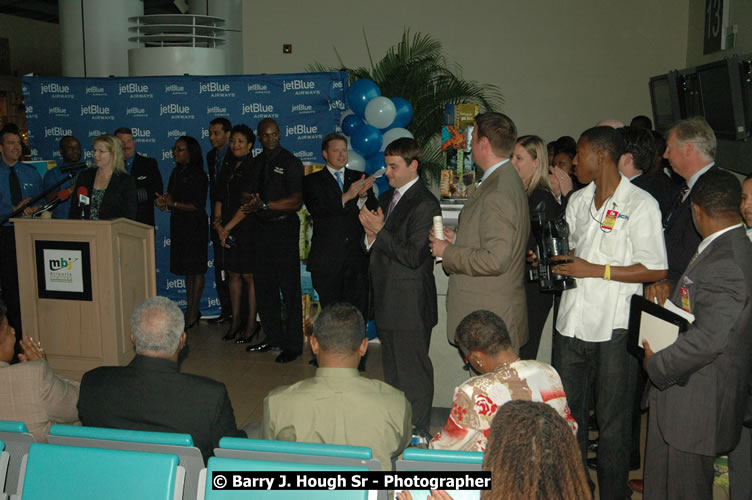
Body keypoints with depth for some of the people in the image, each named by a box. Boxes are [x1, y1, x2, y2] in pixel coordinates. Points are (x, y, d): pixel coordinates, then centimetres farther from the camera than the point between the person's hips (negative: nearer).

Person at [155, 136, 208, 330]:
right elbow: (171, 195, 15)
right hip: (179, 225, 8)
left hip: (195, 226, -8)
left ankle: (192, 314, 3)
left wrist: (173, 204, -18)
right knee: (187, 269, 12)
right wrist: (163, 200, -7)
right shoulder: (177, 172, 13)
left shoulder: (198, 175, -10)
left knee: (196, 270, -2)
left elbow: (198, 206, -14)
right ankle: (192, 310, 19)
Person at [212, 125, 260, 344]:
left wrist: (227, 228, -12)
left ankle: (252, 322, 10)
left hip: (248, 229, -6)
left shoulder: (253, 169, -9)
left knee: (248, 276, -1)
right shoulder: (227, 169, 13)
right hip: (228, 230, 6)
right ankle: (236, 319, 22)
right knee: (233, 274, 11)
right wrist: (218, 224, -5)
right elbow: (219, 198, 11)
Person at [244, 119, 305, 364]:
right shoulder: (257, 163, 13)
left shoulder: (290, 162, -7)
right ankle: (273, 337, 26)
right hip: (262, 230, 7)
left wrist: (265, 204, -17)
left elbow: (296, 202, -14)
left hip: (285, 229, -7)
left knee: (289, 288, -3)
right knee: (264, 286, 13)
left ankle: (293, 345, 4)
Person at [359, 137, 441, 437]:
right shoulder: (387, 198, 13)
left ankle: (418, 433, 14)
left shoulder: (424, 204, -15)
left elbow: (413, 256, -22)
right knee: (392, 370, 19)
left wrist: (380, 231, -18)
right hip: (387, 302, 9)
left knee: (413, 372, 1)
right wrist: (371, 235, -5)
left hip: (410, 305, -9)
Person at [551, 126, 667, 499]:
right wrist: (553, 261, 4)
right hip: (572, 323, 7)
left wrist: (596, 270, -17)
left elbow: (656, 270, -12)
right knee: (567, 412, 15)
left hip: (613, 328, -6)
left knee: (612, 420, 6)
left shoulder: (640, 203, -9)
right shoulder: (577, 201, 13)